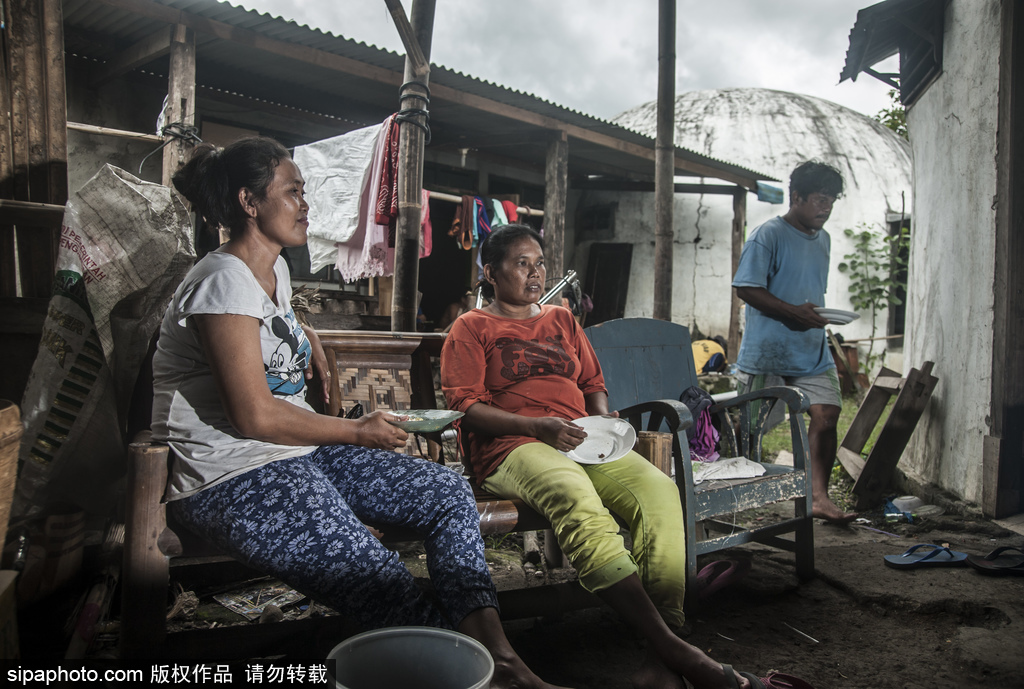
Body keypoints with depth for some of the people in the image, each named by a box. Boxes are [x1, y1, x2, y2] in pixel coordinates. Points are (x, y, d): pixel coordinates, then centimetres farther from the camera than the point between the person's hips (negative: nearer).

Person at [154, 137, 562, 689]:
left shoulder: (275, 268, 15)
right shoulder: (225, 282, -14)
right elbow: (255, 416, -20)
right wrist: (359, 432, -9)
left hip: (297, 454, 10)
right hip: (232, 478, -10)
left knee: (450, 494, -3)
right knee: (388, 590, -27)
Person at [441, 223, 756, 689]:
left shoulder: (561, 320, 28)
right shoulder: (471, 328, 12)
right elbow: (465, 407, -1)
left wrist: (604, 420, 5)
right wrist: (537, 426, -15)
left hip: (581, 442, 5)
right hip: (513, 449, -5)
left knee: (659, 489, -27)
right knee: (575, 497, -39)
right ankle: (671, 648, -39)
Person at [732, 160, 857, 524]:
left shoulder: (823, 239, 15)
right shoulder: (768, 235, -10)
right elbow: (745, 288, -15)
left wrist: (819, 315, 7)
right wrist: (793, 312, -19)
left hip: (813, 350, 7)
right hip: (767, 351, -6)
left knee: (826, 415, -6)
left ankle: (819, 497, 2)